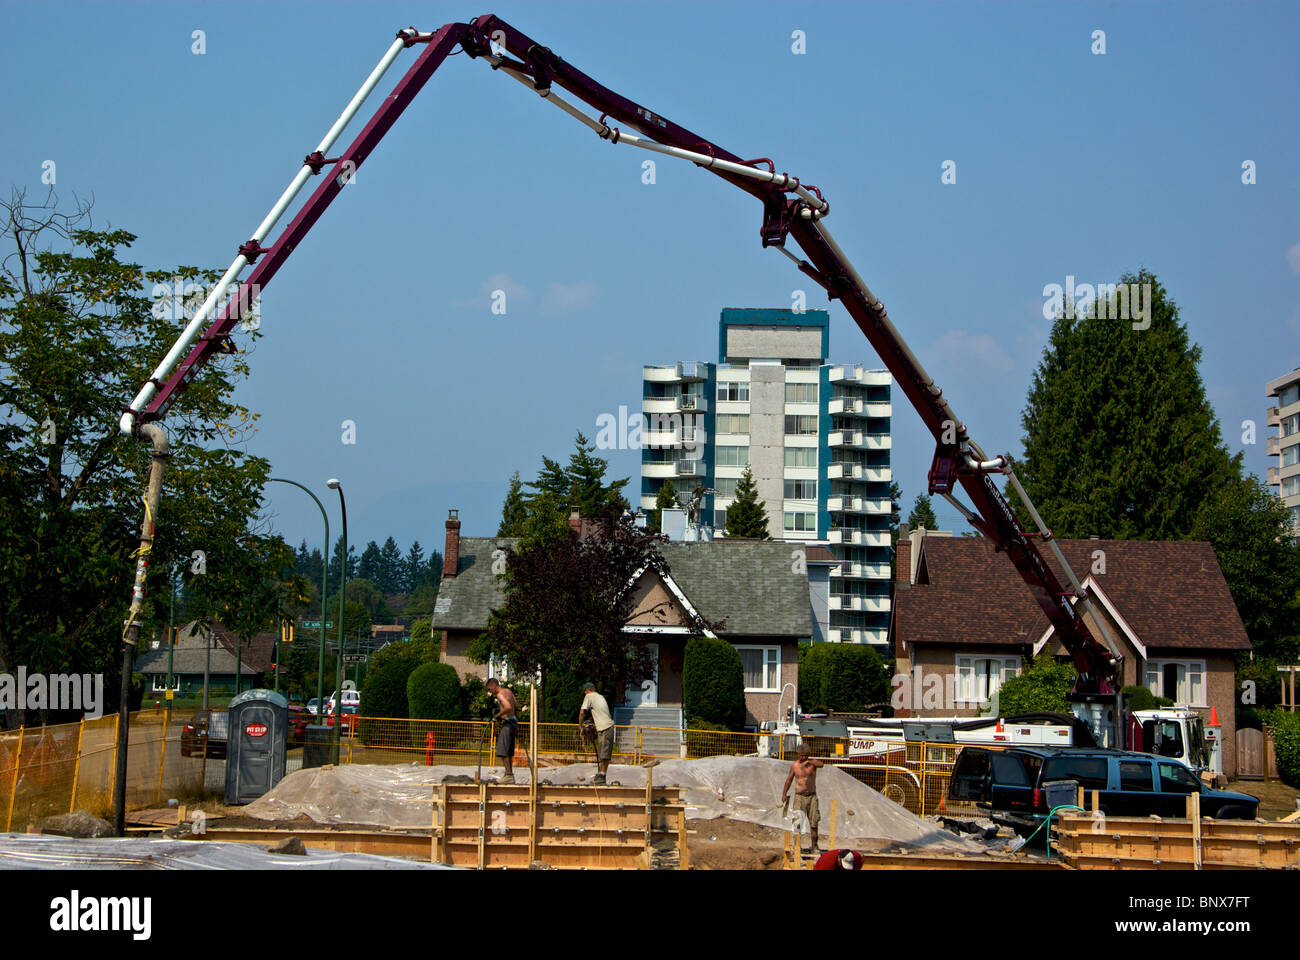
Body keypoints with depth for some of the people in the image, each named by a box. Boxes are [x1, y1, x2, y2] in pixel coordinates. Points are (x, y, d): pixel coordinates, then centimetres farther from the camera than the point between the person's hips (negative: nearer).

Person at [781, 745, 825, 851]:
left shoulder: (813, 762, -2)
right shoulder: (794, 765, 2)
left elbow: (821, 764, -25)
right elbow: (789, 780, 13)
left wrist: (808, 762, -40)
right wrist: (784, 794, 9)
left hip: (812, 796, 0)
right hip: (799, 796, 0)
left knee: (814, 822, 2)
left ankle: (814, 845, 12)